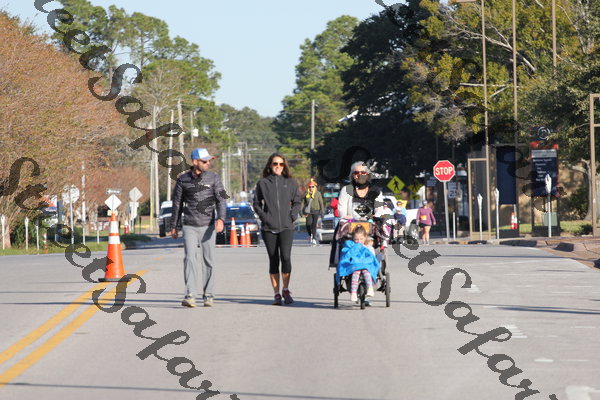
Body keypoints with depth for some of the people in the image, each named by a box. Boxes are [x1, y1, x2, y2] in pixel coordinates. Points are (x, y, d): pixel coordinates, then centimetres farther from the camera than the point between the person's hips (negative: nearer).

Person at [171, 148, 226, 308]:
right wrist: (174, 226, 13)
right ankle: (190, 296, -17)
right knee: (190, 259, -12)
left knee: (208, 261, 4)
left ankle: (208, 296, 14)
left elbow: (221, 200, -5)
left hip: (208, 226, 0)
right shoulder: (183, 180, 3)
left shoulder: (213, 178, 1)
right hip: (189, 227, 0)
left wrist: (221, 219, -22)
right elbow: (177, 203, 11)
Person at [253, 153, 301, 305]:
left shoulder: (290, 182, 9)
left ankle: (286, 290, 1)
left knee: (285, 257, -15)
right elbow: (256, 203, 11)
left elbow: (297, 202, 14)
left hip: (286, 227, 0)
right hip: (269, 228, 0)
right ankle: (276, 294, 9)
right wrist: (263, 216, -3)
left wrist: (292, 216, -1)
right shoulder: (263, 183, 7)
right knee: (273, 260, 2)